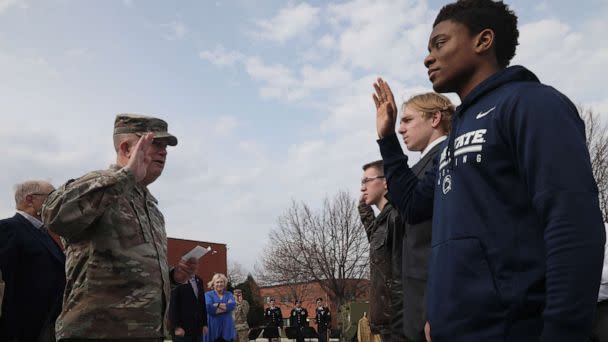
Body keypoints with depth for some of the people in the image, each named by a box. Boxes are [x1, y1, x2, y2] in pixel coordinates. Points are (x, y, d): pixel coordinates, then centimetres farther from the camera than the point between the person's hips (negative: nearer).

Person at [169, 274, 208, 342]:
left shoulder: (199, 281, 12)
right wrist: (177, 327, -15)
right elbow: (173, 306, -11)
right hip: (182, 328, -6)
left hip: (197, 328, 6)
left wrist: (204, 324, 12)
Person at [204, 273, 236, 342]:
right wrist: (226, 306, -9)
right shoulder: (208, 294, 4)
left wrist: (217, 305, -11)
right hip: (213, 327, -3)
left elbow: (233, 305, -9)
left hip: (226, 327, 3)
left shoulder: (229, 294, 12)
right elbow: (208, 307, -16)